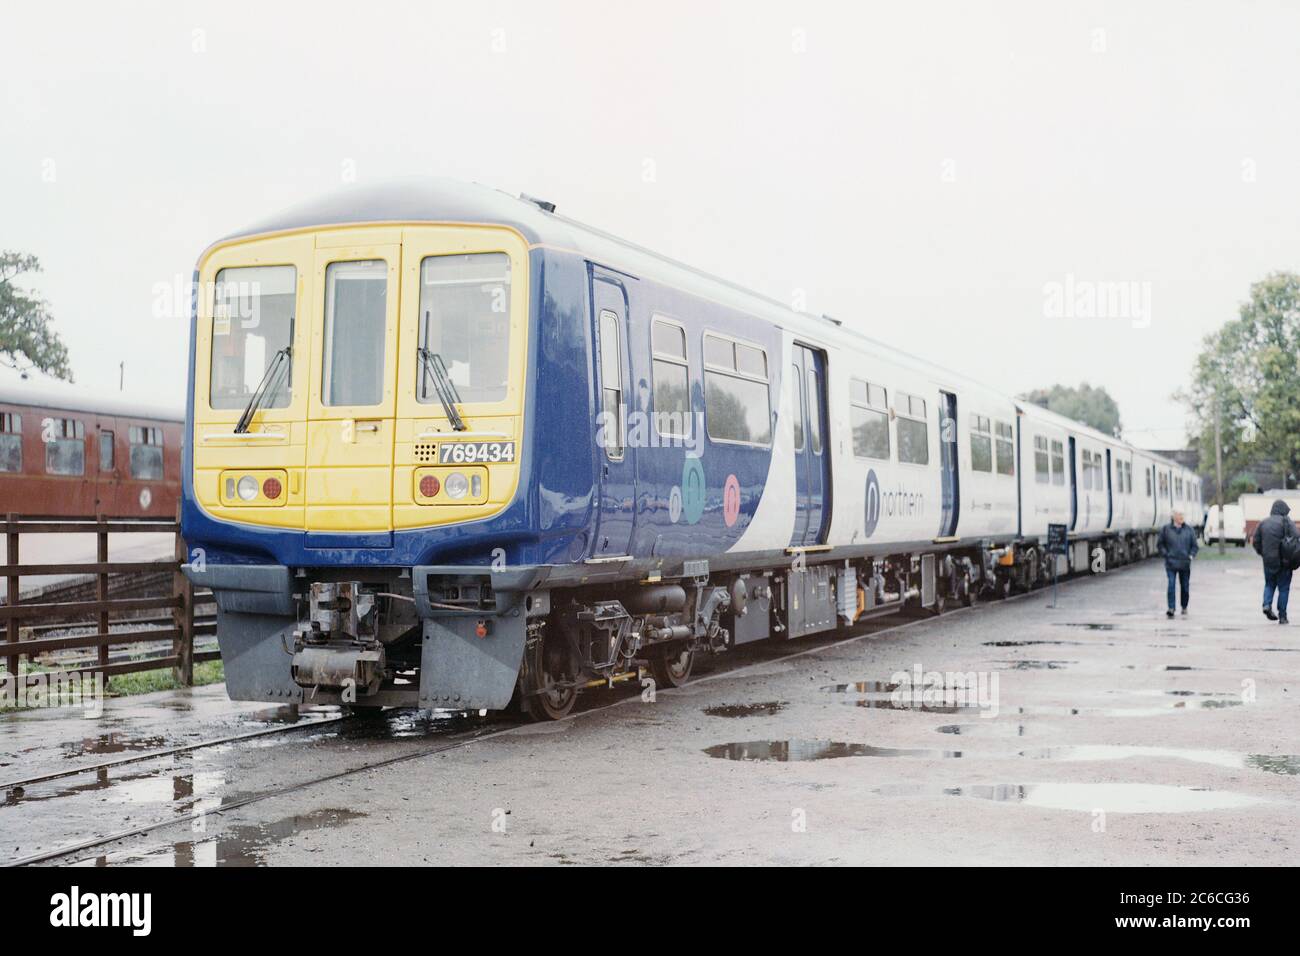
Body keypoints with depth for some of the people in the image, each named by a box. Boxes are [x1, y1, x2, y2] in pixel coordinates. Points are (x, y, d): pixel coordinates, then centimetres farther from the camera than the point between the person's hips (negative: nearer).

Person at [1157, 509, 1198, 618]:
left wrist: (1191, 555, -3)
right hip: (1171, 563, -2)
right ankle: (1171, 609, -14)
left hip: (1185, 563, 2)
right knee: (1171, 585, -13)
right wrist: (1166, 554, -4)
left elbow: (1195, 545, 12)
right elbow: (1159, 544, 8)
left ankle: (1184, 608, 24)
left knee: (1185, 587, 8)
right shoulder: (1166, 529, 1)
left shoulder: (1189, 529, 6)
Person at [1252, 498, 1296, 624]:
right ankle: (1282, 616, 5)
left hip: (1268, 561, 3)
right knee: (1284, 587, 5)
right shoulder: (1286, 521, -6)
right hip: (1284, 561, -3)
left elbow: (1256, 541, 7)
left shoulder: (1263, 523, 7)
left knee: (1269, 584, 19)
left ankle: (1267, 604, -5)